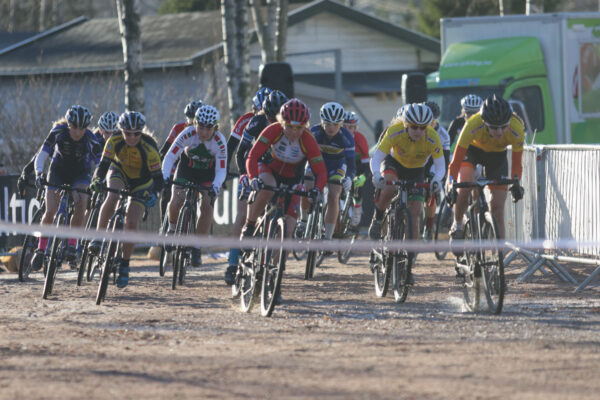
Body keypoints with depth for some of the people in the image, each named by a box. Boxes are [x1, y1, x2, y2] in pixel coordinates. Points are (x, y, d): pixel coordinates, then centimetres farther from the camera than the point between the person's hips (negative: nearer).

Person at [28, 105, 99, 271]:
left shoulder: (91, 140, -23)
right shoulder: (58, 132, -23)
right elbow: (41, 155, -24)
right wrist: (39, 174, -41)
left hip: (80, 174, -1)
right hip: (58, 172, 1)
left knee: (80, 203, -30)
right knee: (50, 211, -13)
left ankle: (72, 244, -20)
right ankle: (41, 249, 5)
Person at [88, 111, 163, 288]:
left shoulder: (149, 148, -32)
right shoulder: (115, 141, -26)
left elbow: (157, 177, -29)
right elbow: (104, 164, -26)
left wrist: (153, 193, -48)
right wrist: (97, 179, -47)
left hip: (141, 182, -1)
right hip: (119, 172, 1)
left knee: (131, 222, -11)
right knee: (112, 196, -33)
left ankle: (124, 267, 4)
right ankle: (98, 237, -23)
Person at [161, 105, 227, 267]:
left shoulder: (219, 141, -30)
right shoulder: (188, 134, -29)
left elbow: (221, 170, -31)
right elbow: (170, 157, -30)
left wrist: (215, 186, -51)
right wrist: (165, 177, -46)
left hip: (209, 172, 0)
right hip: (187, 167, 0)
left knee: (206, 205, -19)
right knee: (177, 200, -21)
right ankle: (172, 227, 11)